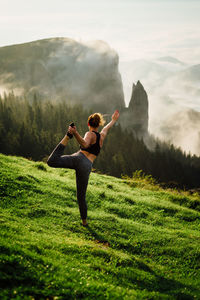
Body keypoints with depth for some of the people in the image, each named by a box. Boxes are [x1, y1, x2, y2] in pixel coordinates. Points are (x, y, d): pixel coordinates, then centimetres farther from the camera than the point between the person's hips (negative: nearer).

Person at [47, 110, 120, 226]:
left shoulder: (90, 134, 8)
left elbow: (84, 144, -17)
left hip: (79, 158, -4)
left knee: (52, 161, -28)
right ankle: (84, 221, 26)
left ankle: (68, 136, -35)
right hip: (87, 166, 5)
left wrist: (75, 133, -33)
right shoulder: (102, 136, 22)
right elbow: (107, 127, 47)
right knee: (81, 196, 19)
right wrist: (113, 120, 65)